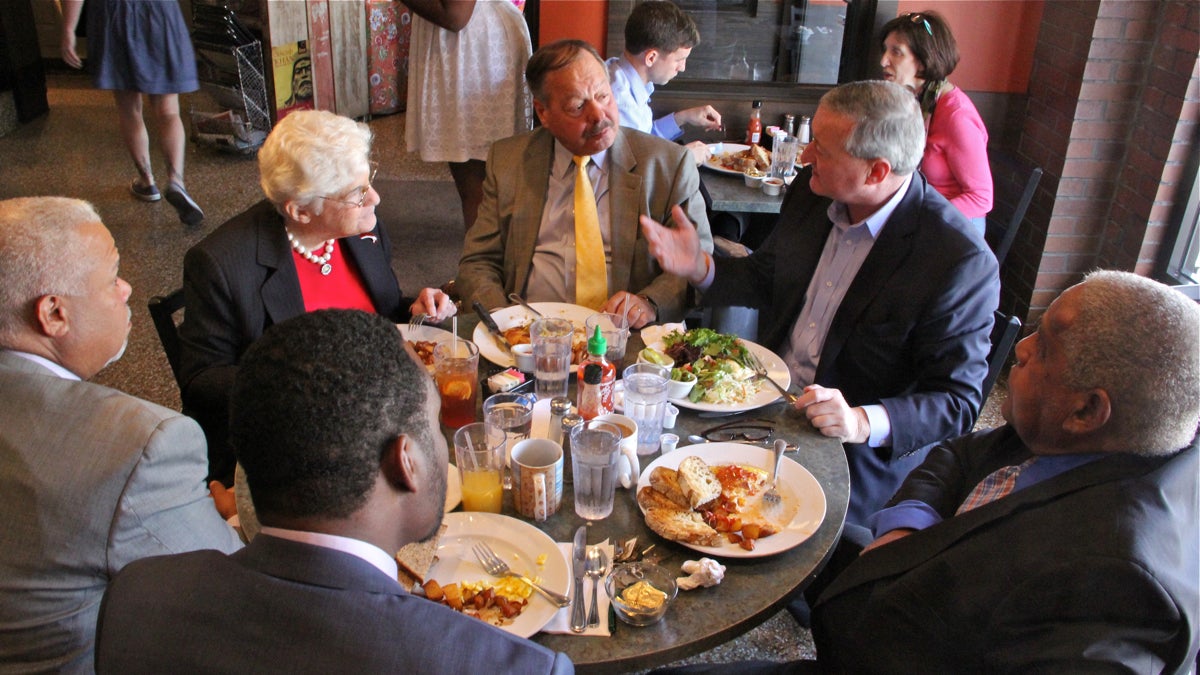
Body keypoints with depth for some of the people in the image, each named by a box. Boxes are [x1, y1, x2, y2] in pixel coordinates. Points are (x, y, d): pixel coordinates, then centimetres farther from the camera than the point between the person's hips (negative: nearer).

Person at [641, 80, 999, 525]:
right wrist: (700, 267, -4)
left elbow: (958, 403, -15)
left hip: (857, 453, -6)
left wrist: (863, 422, -31)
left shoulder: (961, 264, -21)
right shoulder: (810, 193, -1)